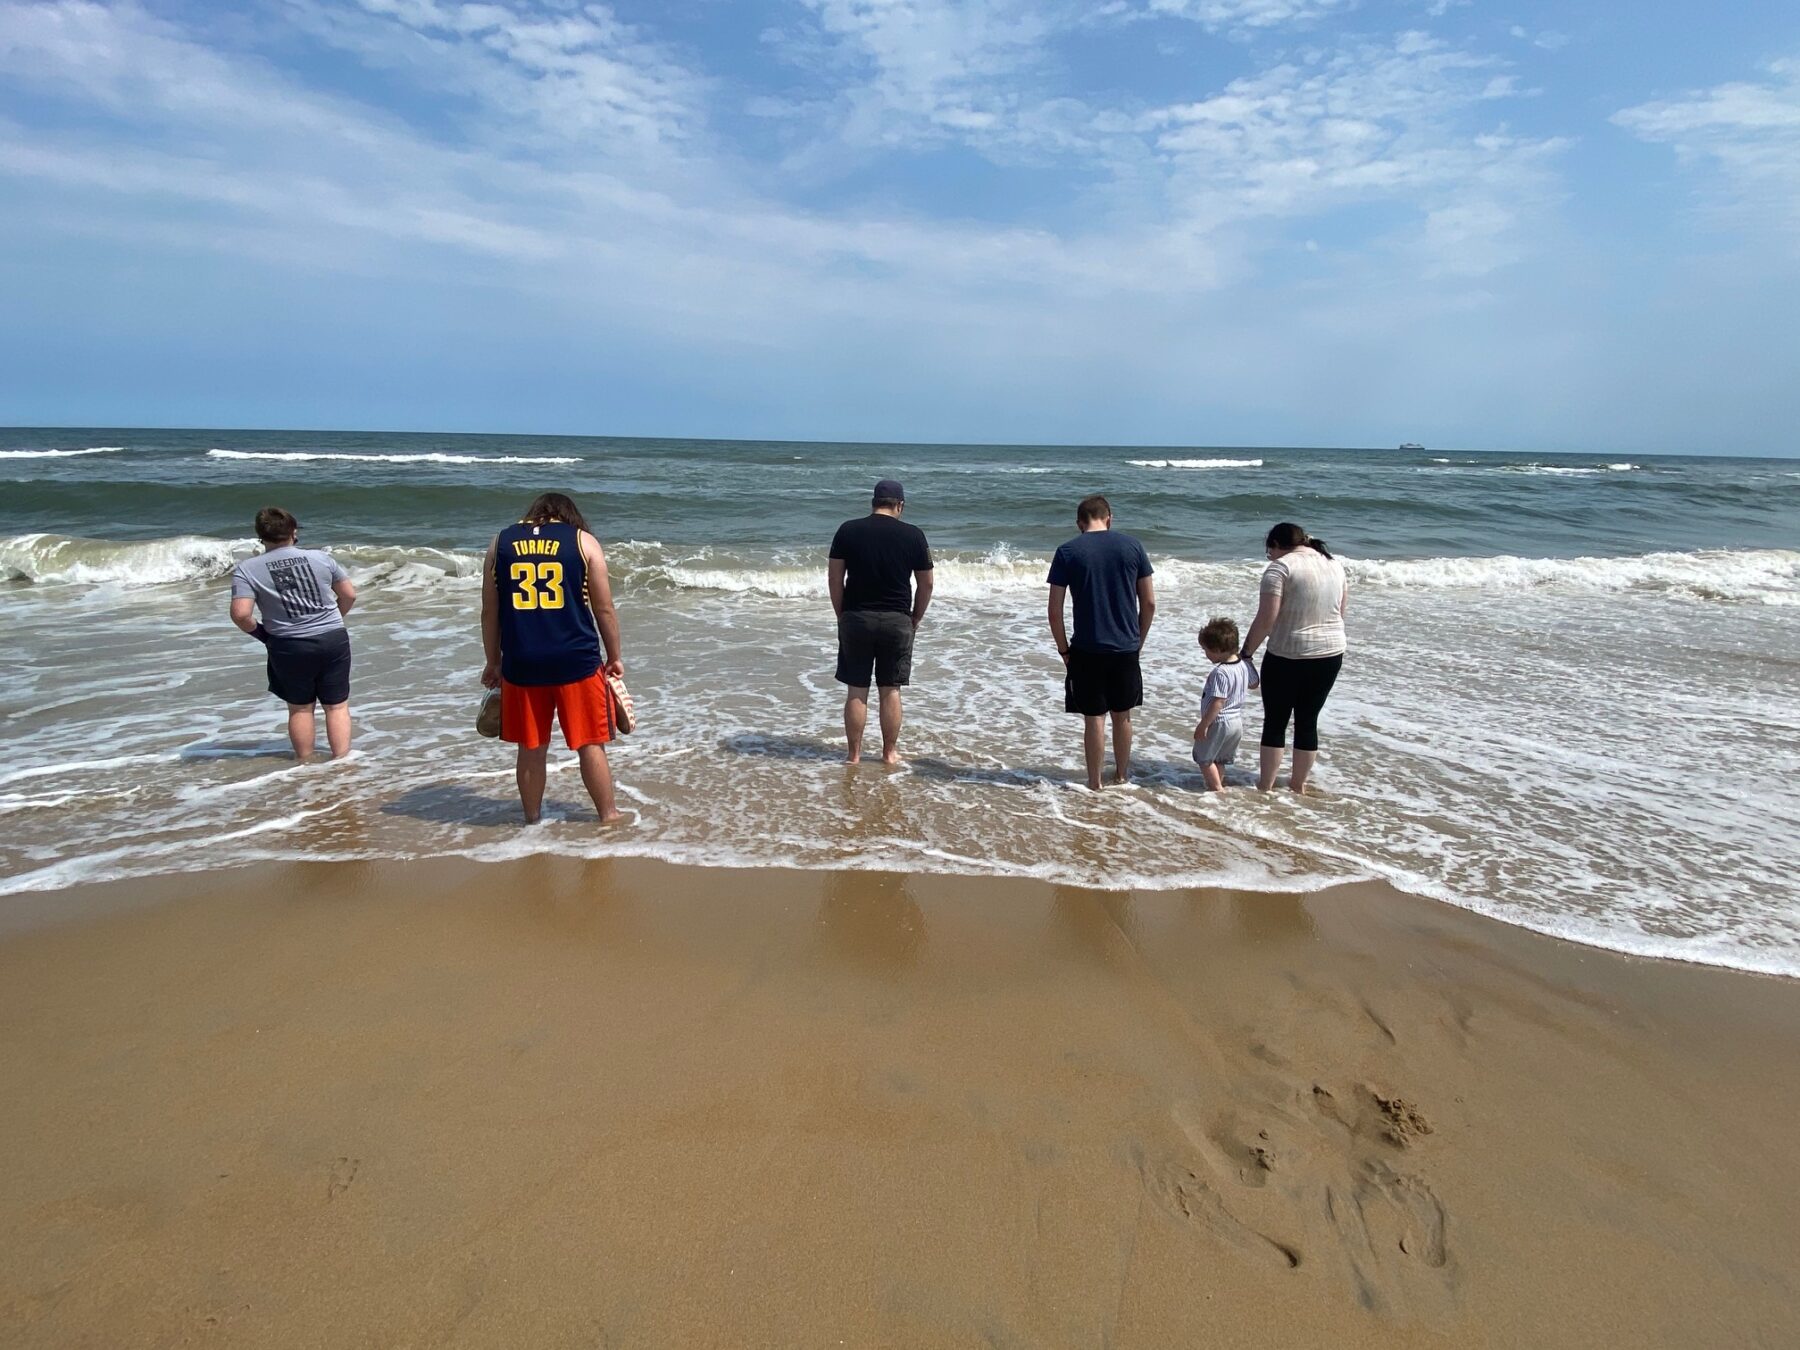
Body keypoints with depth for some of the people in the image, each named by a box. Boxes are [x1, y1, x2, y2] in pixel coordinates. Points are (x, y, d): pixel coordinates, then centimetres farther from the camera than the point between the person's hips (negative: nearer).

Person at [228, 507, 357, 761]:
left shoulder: (246, 569, -5)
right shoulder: (320, 557, -1)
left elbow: (241, 614, -15)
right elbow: (349, 594, 5)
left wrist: (259, 632, 3)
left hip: (290, 648, 0)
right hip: (334, 639, 0)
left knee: (300, 708, 15)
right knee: (337, 705, 9)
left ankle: (305, 765, 25)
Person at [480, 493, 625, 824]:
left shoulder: (501, 542, 9)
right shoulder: (583, 541, 3)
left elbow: (490, 611, 10)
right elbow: (604, 608, 2)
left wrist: (493, 662, 19)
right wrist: (615, 656, 12)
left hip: (521, 663, 2)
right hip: (576, 660, -2)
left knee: (531, 747, 14)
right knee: (590, 744, 9)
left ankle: (532, 820, 24)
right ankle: (608, 816, 18)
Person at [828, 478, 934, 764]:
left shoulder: (848, 530, 0)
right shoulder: (913, 535, -1)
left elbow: (835, 577, 0)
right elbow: (926, 584, 3)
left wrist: (841, 615, 10)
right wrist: (915, 619, 15)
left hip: (856, 618, 0)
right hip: (897, 621, 0)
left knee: (856, 691, 7)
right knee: (891, 690, 9)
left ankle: (854, 754, 13)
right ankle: (890, 753, 17)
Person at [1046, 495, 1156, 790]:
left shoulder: (1067, 552, -5)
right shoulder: (1132, 546, 1)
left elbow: (1055, 610, -7)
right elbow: (1149, 603, 3)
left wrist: (1063, 649, 3)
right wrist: (1138, 641, 14)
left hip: (1087, 650, -2)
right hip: (1126, 647, 3)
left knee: (1094, 717, 6)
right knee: (1122, 715, 16)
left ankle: (1095, 783, 15)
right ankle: (1121, 775, 31)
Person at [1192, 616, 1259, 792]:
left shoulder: (1220, 673, -26)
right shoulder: (1245, 665, -1)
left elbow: (1218, 703, -26)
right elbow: (1254, 684, 18)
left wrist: (1203, 725, -20)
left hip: (1219, 722, -9)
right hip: (1237, 720, 9)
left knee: (1204, 758, 7)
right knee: (1219, 759, 22)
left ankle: (1216, 788, 6)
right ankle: (1220, 784, 30)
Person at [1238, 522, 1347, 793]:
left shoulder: (1280, 567, -12)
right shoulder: (1335, 563, 10)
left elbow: (1266, 619, -18)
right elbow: (1340, 611, 15)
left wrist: (1246, 653, -10)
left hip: (1288, 656, -6)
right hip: (1331, 654, 6)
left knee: (1275, 721, 7)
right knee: (1308, 720, 15)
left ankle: (1265, 784, 13)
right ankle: (1299, 782, 24)